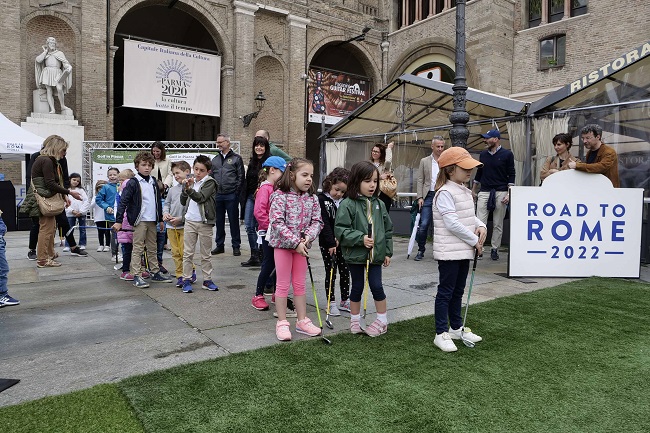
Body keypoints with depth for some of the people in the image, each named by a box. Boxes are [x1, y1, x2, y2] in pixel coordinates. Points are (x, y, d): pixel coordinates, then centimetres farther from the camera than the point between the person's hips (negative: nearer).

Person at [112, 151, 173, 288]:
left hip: (152, 220, 7)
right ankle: (137, 276, 1)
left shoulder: (154, 182, 12)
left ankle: (156, 273, 23)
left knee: (152, 248, 15)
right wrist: (118, 221, -16)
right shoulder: (133, 183, -7)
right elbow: (123, 202, -11)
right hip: (139, 220, -6)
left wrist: (160, 219, 21)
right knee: (137, 248, -3)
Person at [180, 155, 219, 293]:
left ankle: (207, 280, 15)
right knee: (187, 253, 5)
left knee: (205, 254, 6)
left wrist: (189, 189, -34)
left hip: (204, 222, -4)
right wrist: (185, 188, -5)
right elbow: (183, 202, 11)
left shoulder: (210, 182, -5)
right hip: (190, 221, 4)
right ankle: (187, 280, 13)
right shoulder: (191, 181, 10)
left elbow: (201, 198, -20)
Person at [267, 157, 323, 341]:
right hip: (283, 244, -5)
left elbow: (317, 221, 2)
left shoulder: (312, 198, 2)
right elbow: (277, 222, -20)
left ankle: (302, 321, 25)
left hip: (302, 245, 5)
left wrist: (308, 237, -18)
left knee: (300, 284, 14)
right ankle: (282, 323, 16)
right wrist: (295, 242, -22)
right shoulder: (280, 196, -14)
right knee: (283, 285, 4)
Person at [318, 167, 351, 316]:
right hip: (327, 243, -4)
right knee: (330, 273, 3)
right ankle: (331, 302, 14)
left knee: (345, 272, 11)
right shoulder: (321, 199, -10)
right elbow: (324, 224, -16)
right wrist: (331, 243, -21)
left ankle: (345, 301, 24)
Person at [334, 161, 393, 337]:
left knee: (376, 286, 4)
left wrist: (387, 252, 9)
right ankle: (355, 321, 28)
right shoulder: (347, 204, -12)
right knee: (357, 287, 11)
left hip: (376, 254, 3)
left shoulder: (379, 204, 3)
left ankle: (382, 321, 23)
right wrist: (360, 238, -23)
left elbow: (388, 229, 10)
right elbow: (340, 230, -15)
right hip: (355, 254, -3)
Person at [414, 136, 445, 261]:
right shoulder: (424, 161, 9)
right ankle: (421, 250, 10)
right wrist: (420, 197, -4)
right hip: (428, 196, 0)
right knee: (423, 225, -5)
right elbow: (420, 180, 6)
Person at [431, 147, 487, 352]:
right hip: (449, 251, -9)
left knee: (458, 290, 18)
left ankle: (456, 328, 32)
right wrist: (475, 240, -14)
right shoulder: (445, 193, -17)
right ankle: (441, 334, 10)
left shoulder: (465, 191, 13)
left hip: (464, 250, 9)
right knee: (446, 292, 0)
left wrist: (481, 226, -3)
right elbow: (452, 223, -22)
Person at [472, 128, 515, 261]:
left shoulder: (507, 154, 0)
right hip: (484, 192, 3)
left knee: (498, 224, 4)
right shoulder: (483, 154, 11)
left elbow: (511, 175, -1)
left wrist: (509, 194, -9)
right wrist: (473, 191, 20)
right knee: (480, 222, -6)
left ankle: (495, 249, 13)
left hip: (500, 192, -3)